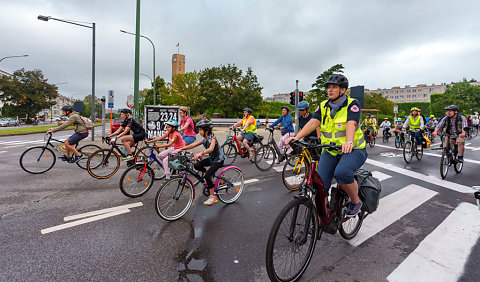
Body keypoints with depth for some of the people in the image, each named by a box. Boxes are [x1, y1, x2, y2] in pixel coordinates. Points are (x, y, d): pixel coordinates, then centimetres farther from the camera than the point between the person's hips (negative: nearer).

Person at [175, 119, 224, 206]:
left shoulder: (213, 138, -22)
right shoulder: (204, 140, 1)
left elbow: (211, 149, -42)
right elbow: (192, 145, -1)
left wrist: (200, 153, -57)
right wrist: (180, 149, -11)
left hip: (218, 160, -8)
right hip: (211, 159, 8)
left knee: (207, 176, -22)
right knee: (196, 165, -8)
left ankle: (213, 196, -8)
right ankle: (209, 173, 16)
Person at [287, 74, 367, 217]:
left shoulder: (352, 104, -7)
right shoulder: (323, 106, 5)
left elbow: (351, 124, -25)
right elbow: (313, 122, -10)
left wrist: (349, 142, -45)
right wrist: (297, 137, -27)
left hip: (353, 150, -4)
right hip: (330, 151, 4)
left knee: (341, 172, -33)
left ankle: (356, 201, -2)